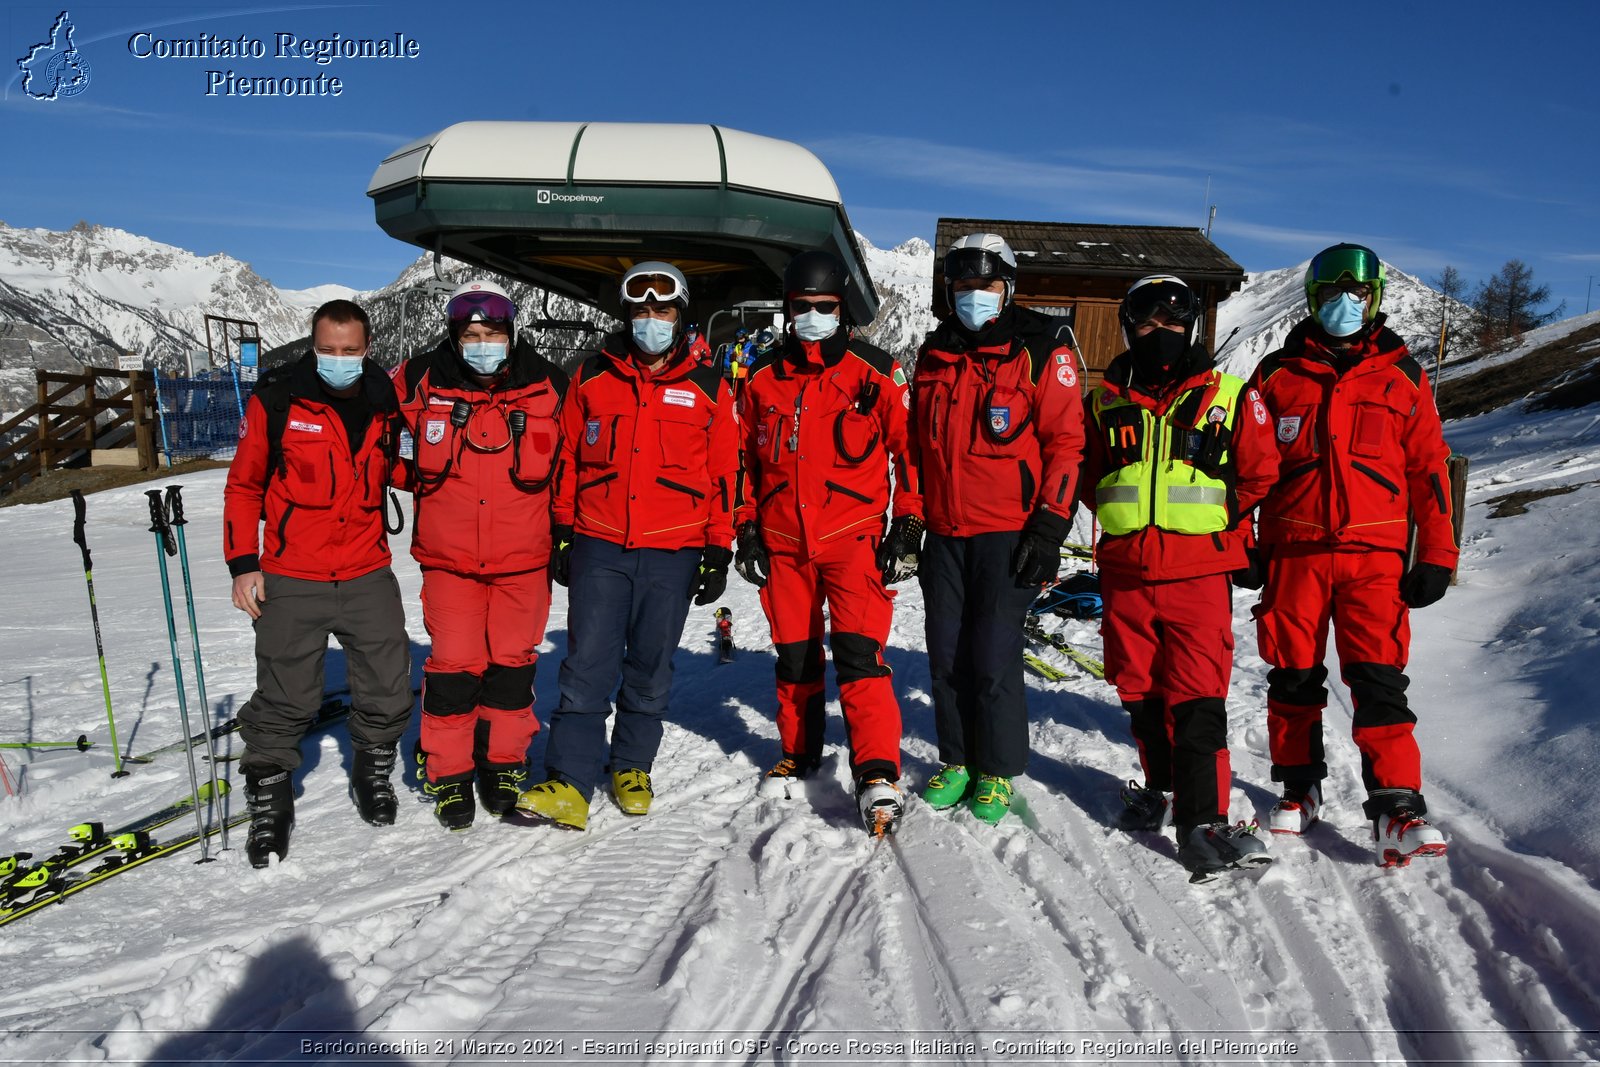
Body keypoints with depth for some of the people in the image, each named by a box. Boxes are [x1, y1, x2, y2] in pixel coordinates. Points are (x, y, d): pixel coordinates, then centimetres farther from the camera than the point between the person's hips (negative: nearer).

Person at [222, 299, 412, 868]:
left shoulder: (386, 403, 4)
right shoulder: (276, 399, -5)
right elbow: (244, 485, 1)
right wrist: (243, 563, -4)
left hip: (368, 575, 3)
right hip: (290, 580, -3)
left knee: (388, 690, 7)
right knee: (285, 699, 4)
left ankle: (374, 772, 33)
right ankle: (270, 798, 24)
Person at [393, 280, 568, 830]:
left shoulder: (549, 387, -3)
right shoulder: (421, 382, -3)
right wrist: (414, 471, 8)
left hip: (525, 558, 1)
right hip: (449, 557, 0)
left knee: (512, 663, 10)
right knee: (453, 666, 1)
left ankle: (504, 764, 26)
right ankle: (448, 774, 18)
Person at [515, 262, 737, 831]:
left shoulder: (708, 389, 5)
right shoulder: (592, 377, 7)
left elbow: (724, 475, 6)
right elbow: (567, 459, 11)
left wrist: (719, 554, 2)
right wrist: (562, 535, 8)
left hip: (672, 554, 0)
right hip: (598, 547, 0)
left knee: (650, 668, 9)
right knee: (587, 664, -6)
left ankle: (632, 768, 25)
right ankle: (568, 785, -4)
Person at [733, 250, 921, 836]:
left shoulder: (877, 372, -1)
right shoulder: (763, 378, 9)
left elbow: (908, 449, 1)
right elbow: (746, 459, 16)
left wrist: (908, 528, -4)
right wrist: (747, 529, 11)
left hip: (853, 538, -3)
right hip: (783, 543, 4)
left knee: (858, 652, -14)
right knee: (794, 655, 12)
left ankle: (878, 775, -12)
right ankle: (798, 753, 30)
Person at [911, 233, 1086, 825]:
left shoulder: (1040, 351, -3)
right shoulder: (934, 354, 13)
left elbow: (1066, 441, -7)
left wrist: (1050, 527, -13)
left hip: (1008, 533, -5)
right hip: (944, 533, 5)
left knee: (993, 657, -5)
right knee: (946, 656, 9)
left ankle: (998, 771, 13)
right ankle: (957, 761, 25)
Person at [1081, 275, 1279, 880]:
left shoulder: (1230, 398, 5)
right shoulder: (1106, 401, 11)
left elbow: (1260, 475, 8)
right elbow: (1087, 474, 19)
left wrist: (1227, 530, 6)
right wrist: (1123, 525, 9)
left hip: (1198, 573, -3)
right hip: (1125, 572, 3)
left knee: (1198, 699, -8)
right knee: (1140, 692, 12)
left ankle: (1203, 819, -4)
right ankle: (1161, 785, 32)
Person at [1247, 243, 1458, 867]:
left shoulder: (1402, 376, 9)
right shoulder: (1278, 373, 10)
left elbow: (1428, 467, 8)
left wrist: (1436, 556, 1)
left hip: (1374, 553, -1)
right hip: (1294, 551, 1)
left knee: (1379, 680, -8)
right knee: (1292, 677, 7)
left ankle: (1397, 809, -5)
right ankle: (1299, 790, 21)